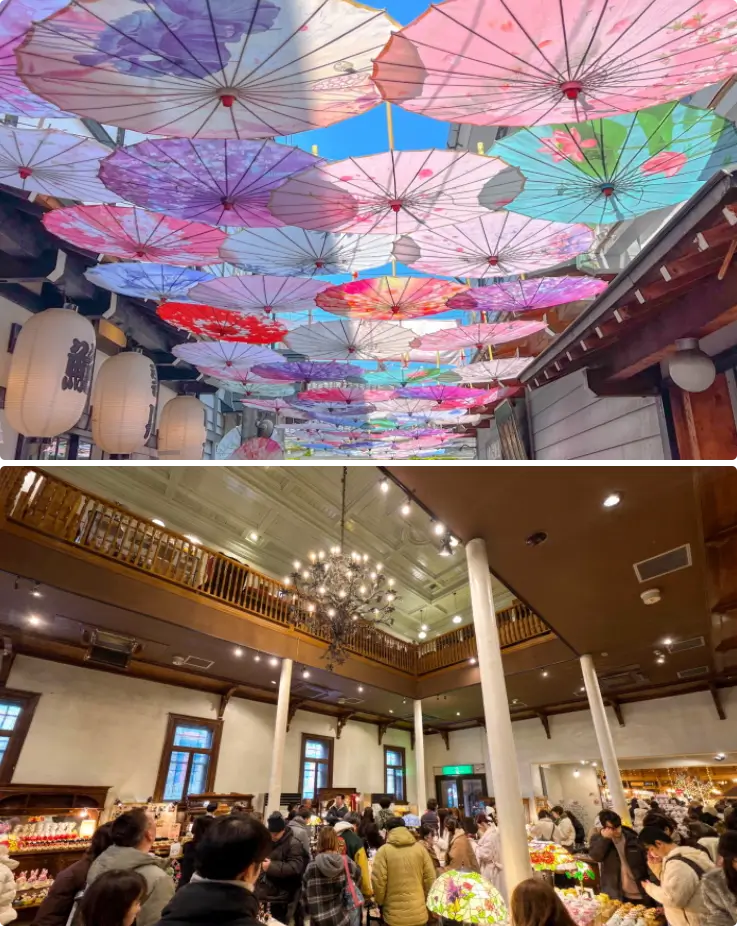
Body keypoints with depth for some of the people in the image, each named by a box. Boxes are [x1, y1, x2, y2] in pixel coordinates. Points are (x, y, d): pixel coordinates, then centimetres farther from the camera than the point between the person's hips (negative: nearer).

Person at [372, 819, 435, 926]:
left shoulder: (384, 851, -8)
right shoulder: (420, 848, 1)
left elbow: (378, 880, -10)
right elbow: (430, 878, 2)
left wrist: (380, 902, 8)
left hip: (394, 913, -2)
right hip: (418, 912, 3)